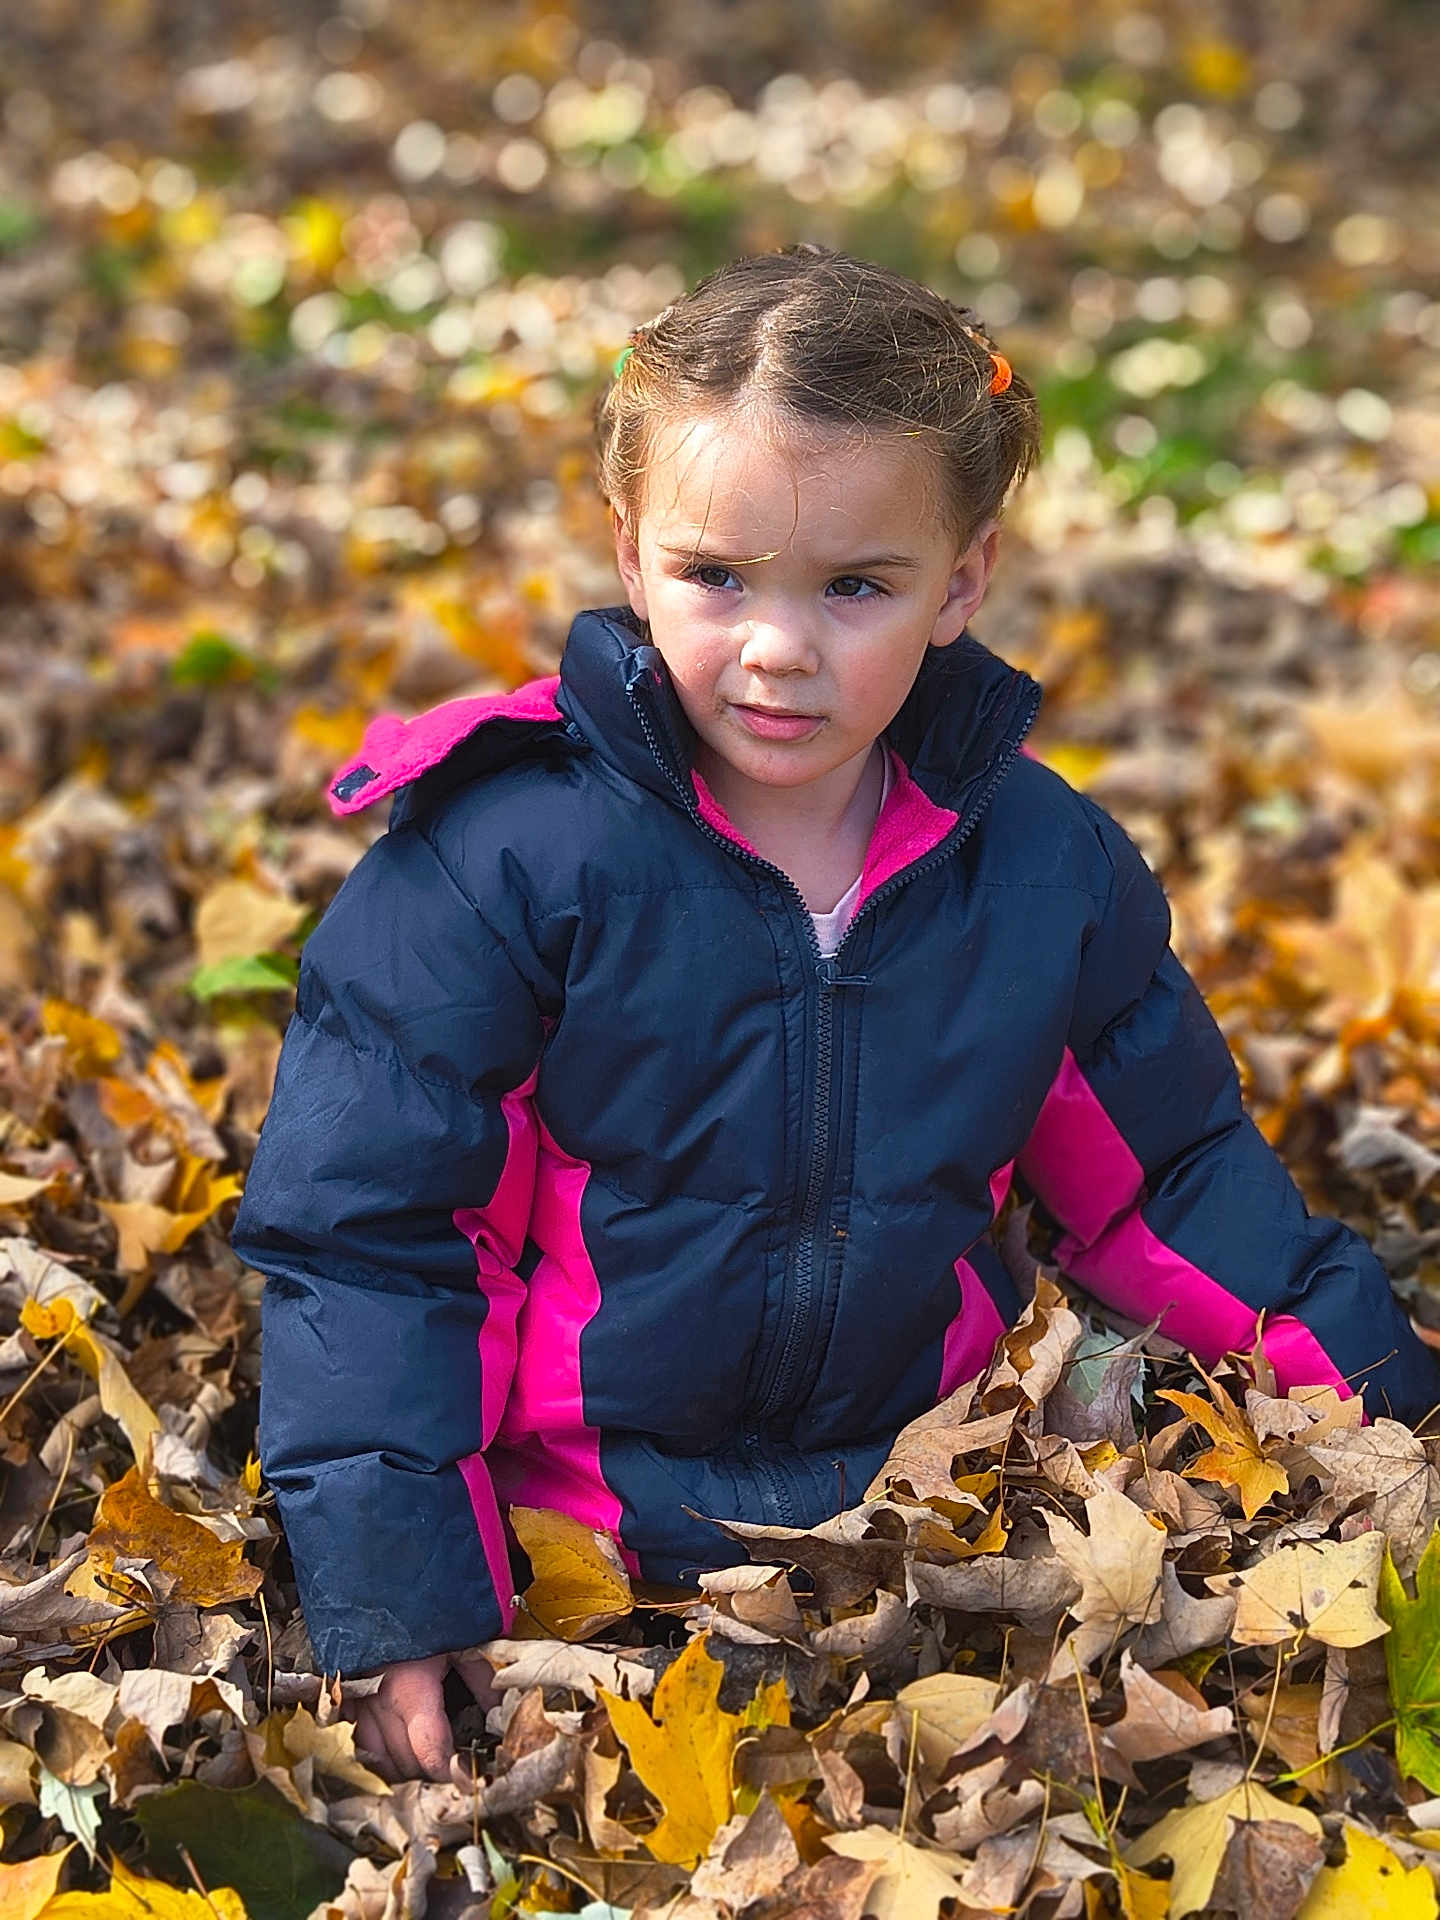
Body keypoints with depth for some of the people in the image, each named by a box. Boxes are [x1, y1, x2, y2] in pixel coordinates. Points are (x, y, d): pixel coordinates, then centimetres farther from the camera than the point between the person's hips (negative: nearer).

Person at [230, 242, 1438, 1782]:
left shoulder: (1050, 868, -1)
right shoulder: (509, 859, -13)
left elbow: (1167, 1175, 13)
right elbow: (361, 1227, -9)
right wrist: (396, 1600, -13)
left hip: (926, 1519, 3)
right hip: (572, 1526, -3)